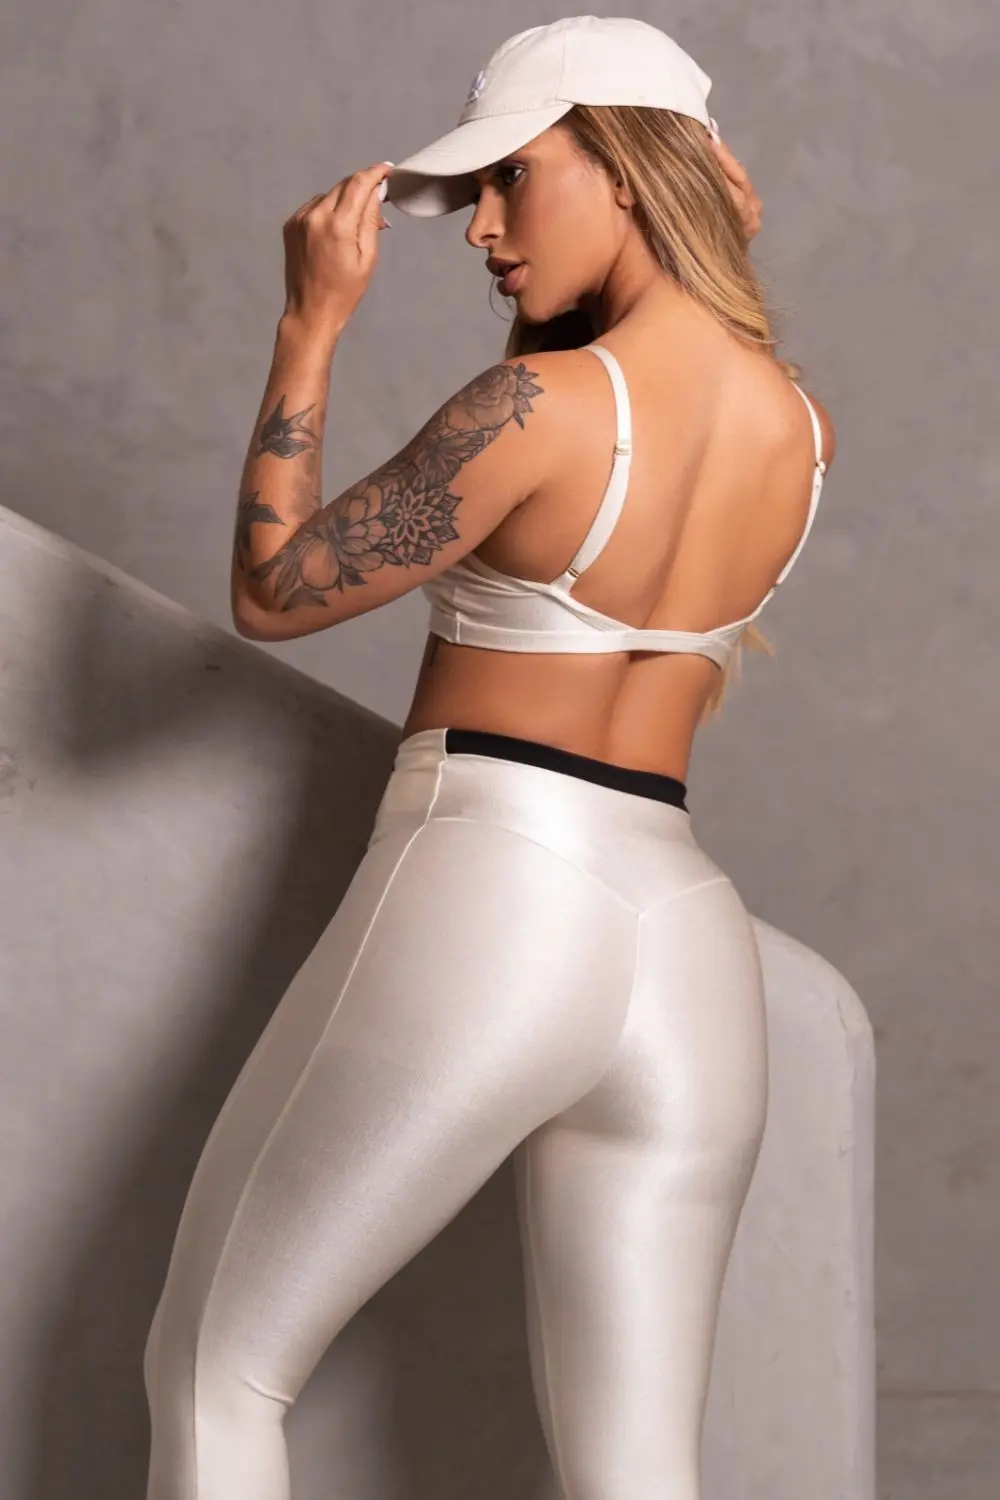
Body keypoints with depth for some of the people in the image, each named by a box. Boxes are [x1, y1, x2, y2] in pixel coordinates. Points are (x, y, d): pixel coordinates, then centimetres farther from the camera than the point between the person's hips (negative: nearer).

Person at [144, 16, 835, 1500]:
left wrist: (313, 319, 2)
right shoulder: (804, 430, 6)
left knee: (212, 1372, 11)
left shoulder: (540, 405, -13)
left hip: (480, 911, -6)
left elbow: (271, 591, -3)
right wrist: (710, 274, 16)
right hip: (691, 948, 6)